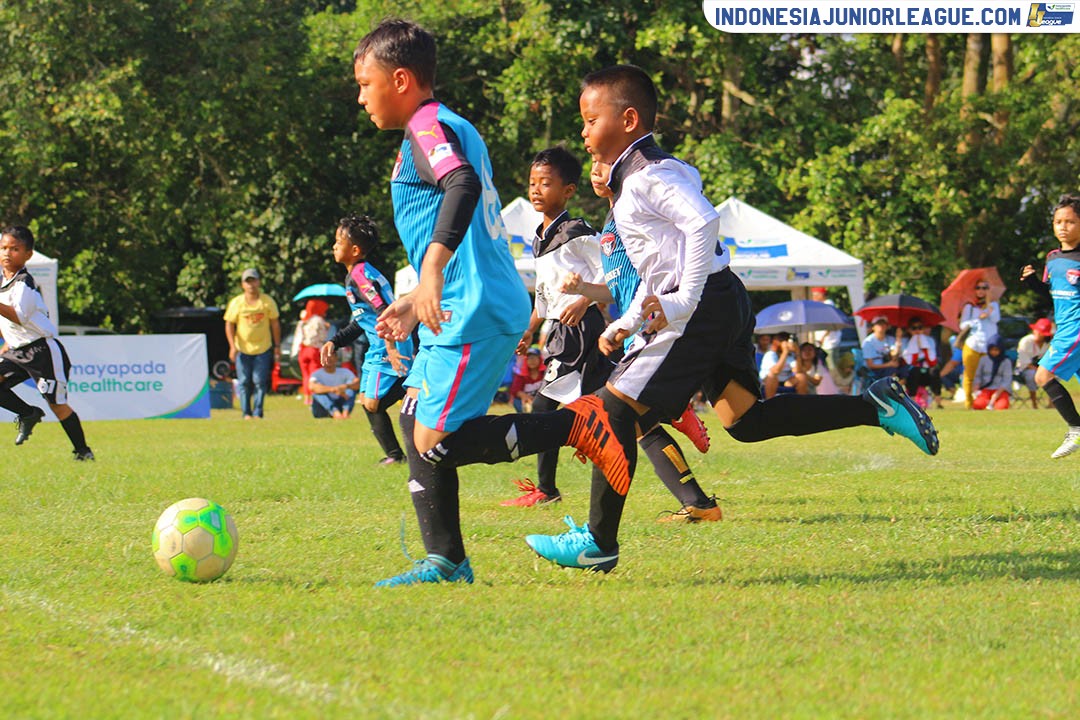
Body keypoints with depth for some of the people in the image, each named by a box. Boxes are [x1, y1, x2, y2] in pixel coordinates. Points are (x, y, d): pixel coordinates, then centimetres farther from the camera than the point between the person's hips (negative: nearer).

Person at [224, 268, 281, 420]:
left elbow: (275, 323, 4)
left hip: (263, 348, 0)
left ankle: (257, 413, 2)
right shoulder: (236, 303, -5)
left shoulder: (268, 302, -4)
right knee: (244, 382, 2)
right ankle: (246, 412, 11)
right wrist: (232, 347, -9)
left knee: (260, 381, -4)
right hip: (243, 349, 0)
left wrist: (277, 346, 4)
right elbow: (229, 324, 0)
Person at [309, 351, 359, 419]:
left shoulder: (344, 372, 4)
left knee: (352, 386, -17)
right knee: (319, 391, -29)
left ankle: (345, 412, -40)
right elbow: (312, 387, -29)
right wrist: (333, 389, -42)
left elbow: (358, 383, -15)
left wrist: (346, 386, -37)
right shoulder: (317, 374, -4)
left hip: (340, 407, 2)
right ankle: (336, 413, -50)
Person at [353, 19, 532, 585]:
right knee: (414, 420, 14)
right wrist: (418, 302, 31)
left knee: (434, 442, -12)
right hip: (462, 308, 10)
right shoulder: (454, 129, 21)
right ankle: (444, 561, 13)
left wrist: (431, 271, -38)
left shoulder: (429, 129, -9)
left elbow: (464, 184, -31)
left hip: (475, 314, -10)